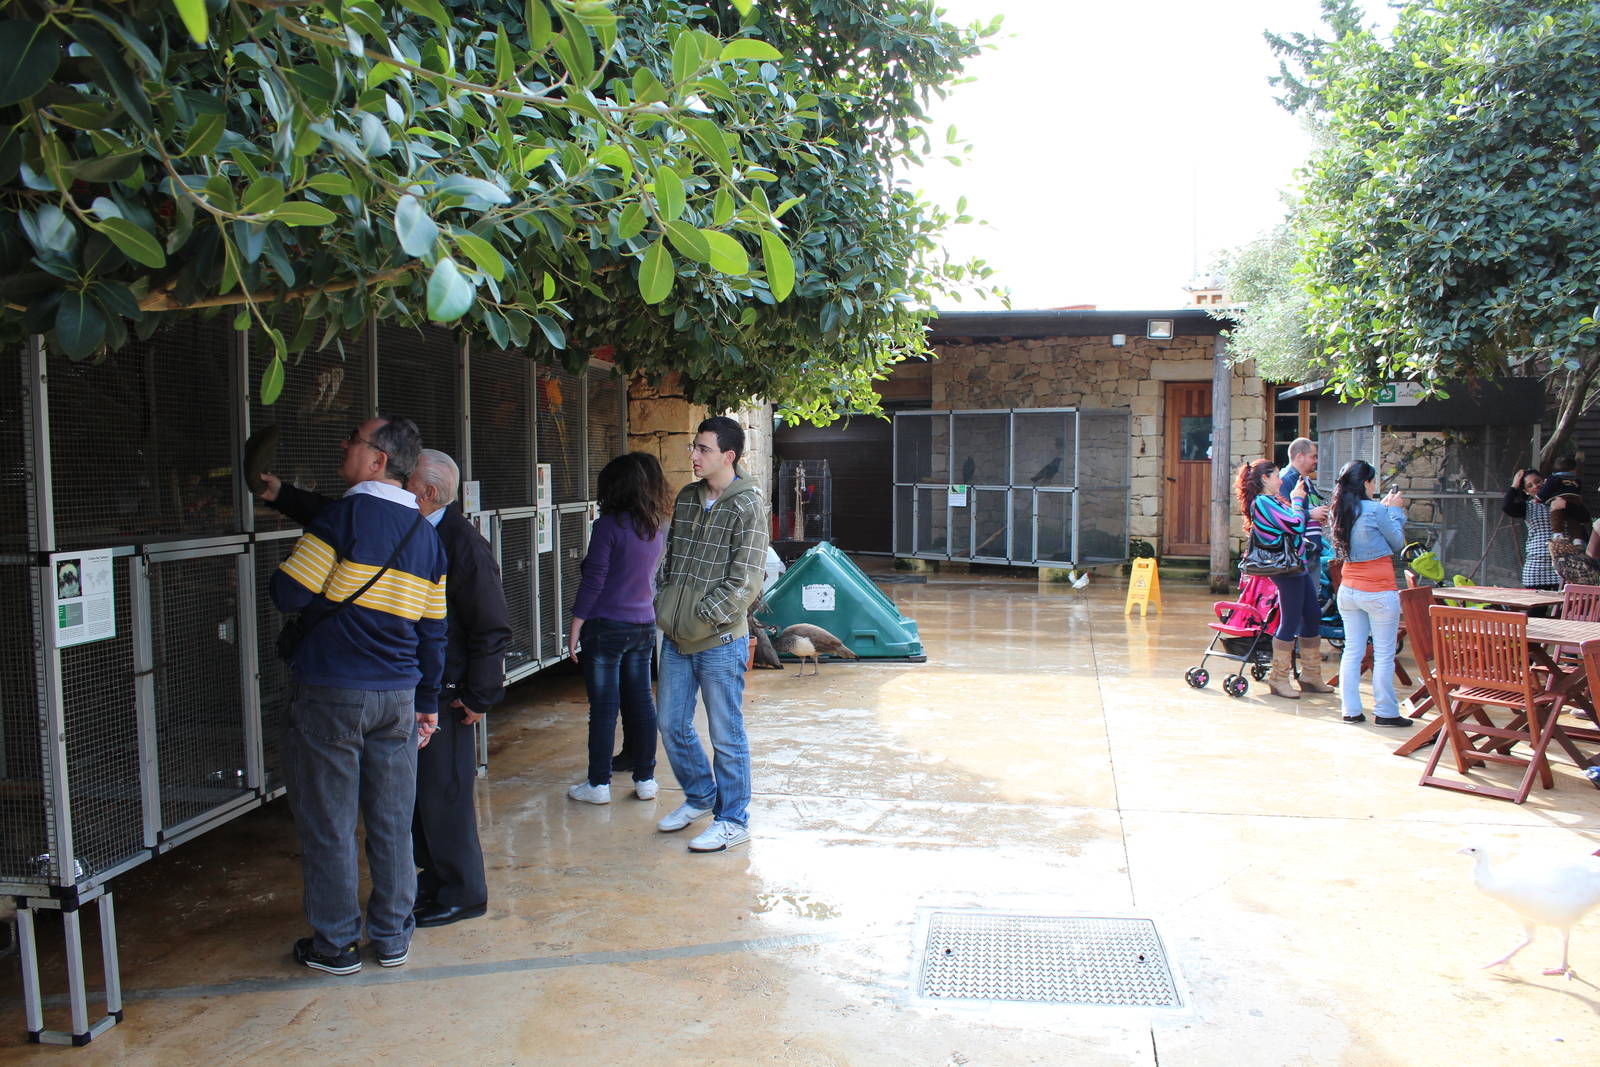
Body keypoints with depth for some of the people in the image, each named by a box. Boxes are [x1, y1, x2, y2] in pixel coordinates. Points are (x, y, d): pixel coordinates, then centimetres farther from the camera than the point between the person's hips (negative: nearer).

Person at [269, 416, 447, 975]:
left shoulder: (344, 514, -12)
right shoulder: (426, 534, 7)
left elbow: (289, 593, -14)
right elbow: (433, 630, 10)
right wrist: (428, 702, 18)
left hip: (330, 693, -5)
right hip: (397, 697, 5)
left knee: (329, 823, 7)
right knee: (392, 822, 13)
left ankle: (335, 944, 18)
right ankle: (392, 936, 24)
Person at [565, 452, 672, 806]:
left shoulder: (610, 524, -14)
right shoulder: (658, 527, 5)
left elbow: (593, 581, -13)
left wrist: (575, 629, -8)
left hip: (606, 626, -6)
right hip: (644, 625, 6)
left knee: (604, 706, 2)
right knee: (641, 702, 12)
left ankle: (599, 784, 10)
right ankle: (645, 779, 18)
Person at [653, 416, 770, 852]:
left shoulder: (747, 506, -12)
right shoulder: (686, 498, 9)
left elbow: (745, 582, -16)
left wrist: (702, 618, -16)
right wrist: (661, 603, 6)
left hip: (720, 641, -7)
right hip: (675, 638, 7)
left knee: (726, 735, 4)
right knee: (672, 726, 16)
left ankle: (733, 820, 19)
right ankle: (700, 796, 38)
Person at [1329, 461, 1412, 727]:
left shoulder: (1340, 512, 3)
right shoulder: (1375, 510, -16)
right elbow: (1397, 542, -3)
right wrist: (1394, 510, 7)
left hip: (1348, 591, 6)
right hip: (1378, 592, -6)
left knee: (1352, 651, 10)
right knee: (1384, 654, 4)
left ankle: (1351, 710, 13)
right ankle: (1385, 712, 11)